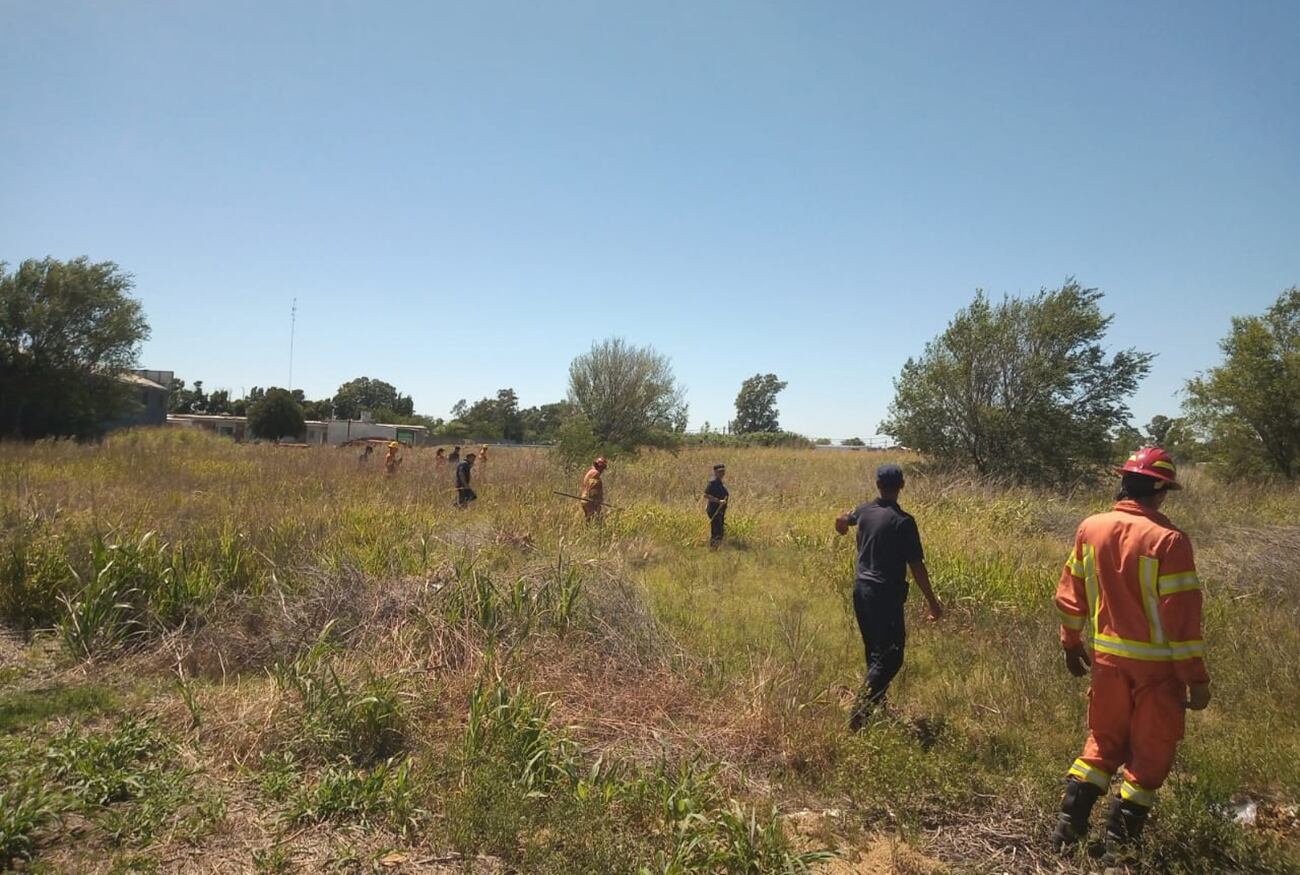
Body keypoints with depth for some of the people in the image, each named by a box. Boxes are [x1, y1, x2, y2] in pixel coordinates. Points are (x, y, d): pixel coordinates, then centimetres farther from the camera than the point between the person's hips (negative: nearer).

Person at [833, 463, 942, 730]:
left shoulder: (864, 511, 4)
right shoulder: (903, 521, -16)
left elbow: (842, 519, 29)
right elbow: (916, 566, -15)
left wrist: (843, 520, 54)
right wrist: (932, 601, -5)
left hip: (861, 590, 7)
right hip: (886, 595, -7)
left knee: (875, 653, 19)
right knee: (890, 658, -3)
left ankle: (877, 707, 28)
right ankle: (860, 713, -11)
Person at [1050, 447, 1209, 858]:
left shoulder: (1090, 529, -1)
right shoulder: (1168, 540, -18)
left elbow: (1069, 596, 6)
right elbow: (1182, 615, -17)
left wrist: (1071, 644, 19)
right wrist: (1196, 677, -10)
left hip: (1107, 657, 5)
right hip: (1157, 663, -4)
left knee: (1104, 740, 20)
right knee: (1151, 751, 13)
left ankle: (1068, 825, 19)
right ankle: (1119, 841, 18)